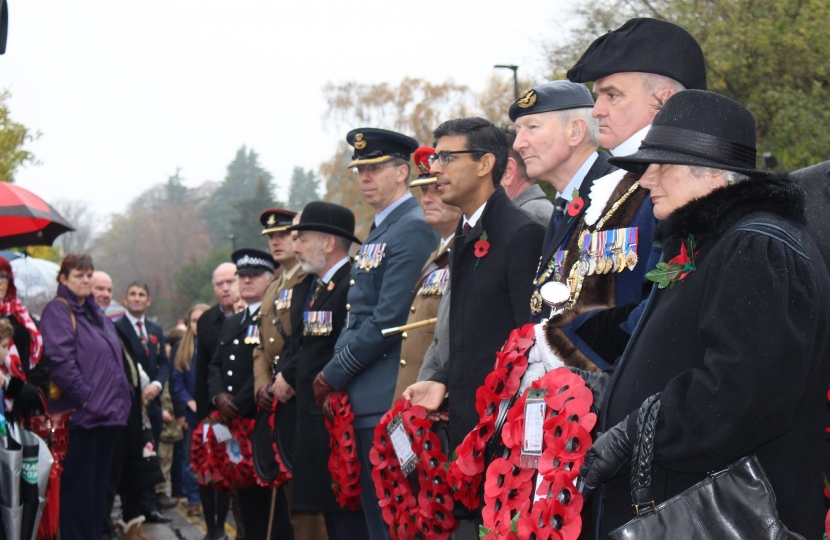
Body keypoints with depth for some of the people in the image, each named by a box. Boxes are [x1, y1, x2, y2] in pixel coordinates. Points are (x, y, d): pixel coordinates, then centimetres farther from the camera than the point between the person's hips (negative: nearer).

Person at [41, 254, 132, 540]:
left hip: (108, 413, 8)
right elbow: (59, 360, -19)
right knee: (79, 487, -5)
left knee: (99, 487, 11)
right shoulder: (58, 311, -7)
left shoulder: (96, 314, 19)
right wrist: (85, 398, -19)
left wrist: (122, 396, 11)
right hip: (81, 414, -8)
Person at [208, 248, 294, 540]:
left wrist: (240, 405, -16)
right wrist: (219, 396, -2)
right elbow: (214, 366, 19)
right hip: (234, 421, 8)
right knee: (246, 497, 9)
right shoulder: (231, 323, 22)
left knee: (268, 499, -7)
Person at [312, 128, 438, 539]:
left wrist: (333, 376, -11)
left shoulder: (414, 231, -12)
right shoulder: (379, 231, 19)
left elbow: (388, 321, -18)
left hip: (389, 401, -10)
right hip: (366, 401, 10)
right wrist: (334, 375, 8)